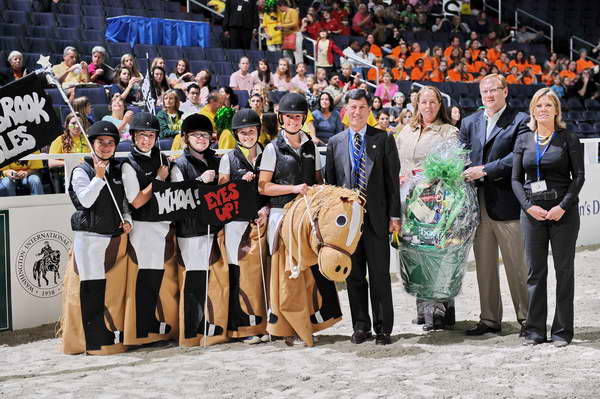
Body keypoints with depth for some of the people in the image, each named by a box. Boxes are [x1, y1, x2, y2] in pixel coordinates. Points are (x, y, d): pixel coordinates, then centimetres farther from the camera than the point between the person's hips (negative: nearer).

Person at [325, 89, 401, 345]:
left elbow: (393, 179, 1)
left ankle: (383, 329, 8)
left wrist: (394, 215, -4)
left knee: (380, 276, 0)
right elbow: (330, 181, 10)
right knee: (354, 276, 7)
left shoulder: (383, 139, 3)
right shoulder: (335, 143, 9)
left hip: (376, 217, -2)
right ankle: (360, 327, 16)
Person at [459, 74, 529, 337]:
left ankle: (526, 319, 11)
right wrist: (466, 175, -10)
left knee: (516, 265, 1)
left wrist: (485, 170, -17)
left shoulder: (520, 121, -2)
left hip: (506, 203, -5)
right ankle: (490, 319, 19)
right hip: (478, 203, 5)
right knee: (484, 266, 10)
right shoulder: (469, 122, 14)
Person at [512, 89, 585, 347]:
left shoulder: (568, 138, 1)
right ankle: (535, 330, 12)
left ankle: (562, 331, 9)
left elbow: (579, 176, -3)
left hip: (563, 212, -2)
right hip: (532, 211, 2)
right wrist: (529, 206, -7)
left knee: (564, 270, 2)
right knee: (535, 270, 5)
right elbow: (516, 179, 8)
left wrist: (563, 206, -14)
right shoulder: (523, 140, 9)